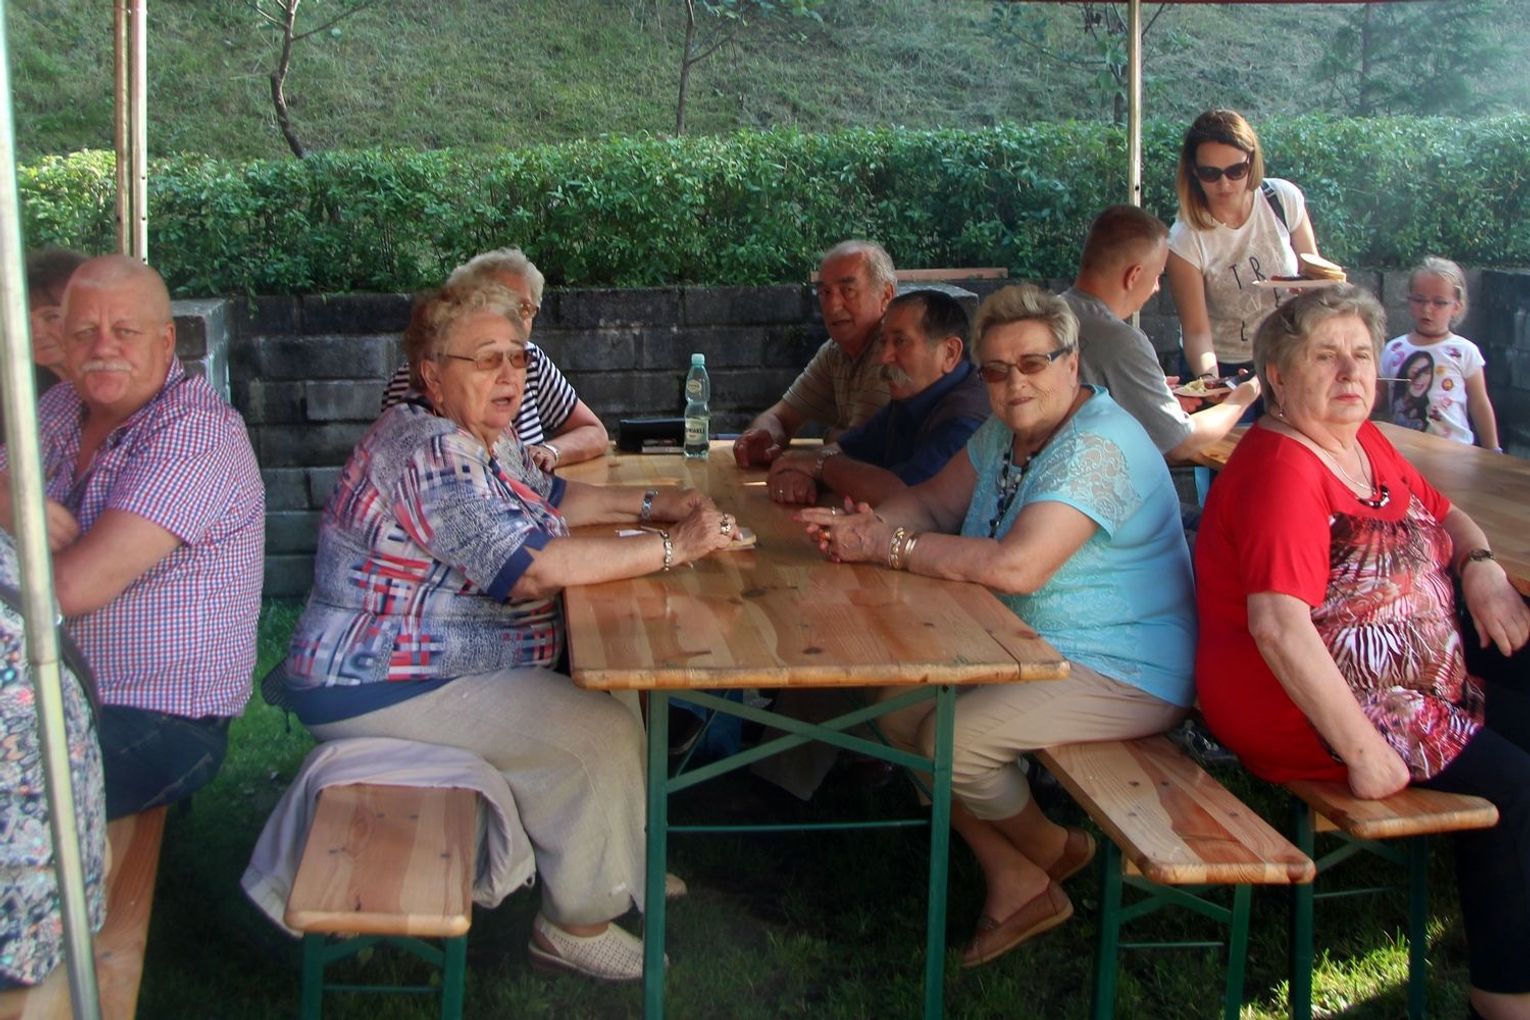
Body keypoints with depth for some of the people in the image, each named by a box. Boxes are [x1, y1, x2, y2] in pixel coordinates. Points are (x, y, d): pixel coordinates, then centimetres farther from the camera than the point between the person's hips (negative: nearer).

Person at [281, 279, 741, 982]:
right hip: (379, 689, -11)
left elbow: (548, 500, 22)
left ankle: (621, 865, 25)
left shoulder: (482, 436, 8)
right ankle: (579, 923, 2)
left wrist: (651, 503, 6)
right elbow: (531, 567, -33)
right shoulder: (433, 450, -25)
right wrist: (670, 548, -26)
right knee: (601, 735, -15)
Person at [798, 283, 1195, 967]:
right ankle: (1014, 886, 7)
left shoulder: (1097, 447, -24)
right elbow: (933, 502, 10)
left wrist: (889, 547, -26)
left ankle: (1051, 852, 10)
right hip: (1029, 648, 10)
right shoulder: (1006, 431, 8)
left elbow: (1016, 567, -34)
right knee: (899, 709, -3)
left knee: (951, 737, -22)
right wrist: (868, 526, -14)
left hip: (1127, 675, -10)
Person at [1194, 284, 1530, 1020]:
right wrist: (1362, 748, -28)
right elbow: (1279, 628, -29)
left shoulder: (1366, 444, 10)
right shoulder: (1281, 468, -19)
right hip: (1303, 711, -10)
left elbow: (1446, 516, 27)